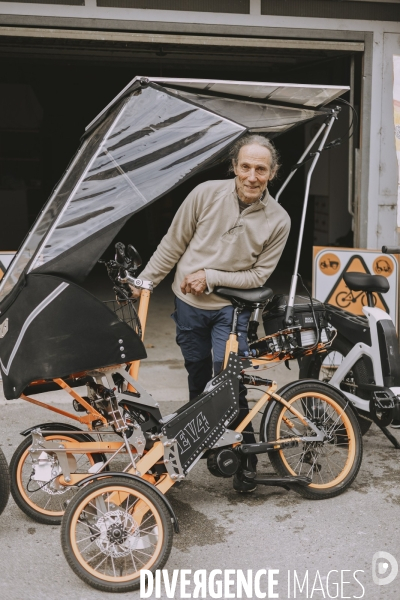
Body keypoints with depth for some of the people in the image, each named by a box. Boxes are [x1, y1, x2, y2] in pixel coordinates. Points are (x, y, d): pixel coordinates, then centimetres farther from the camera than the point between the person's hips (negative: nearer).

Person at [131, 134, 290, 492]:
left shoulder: (278, 221, -12)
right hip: (189, 304, 2)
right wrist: (144, 281, 1)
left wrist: (211, 277, -17)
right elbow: (173, 244, -2)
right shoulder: (206, 194, -12)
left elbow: (258, 276, -9)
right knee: (198, 376, 15)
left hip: (231, 307, -2)